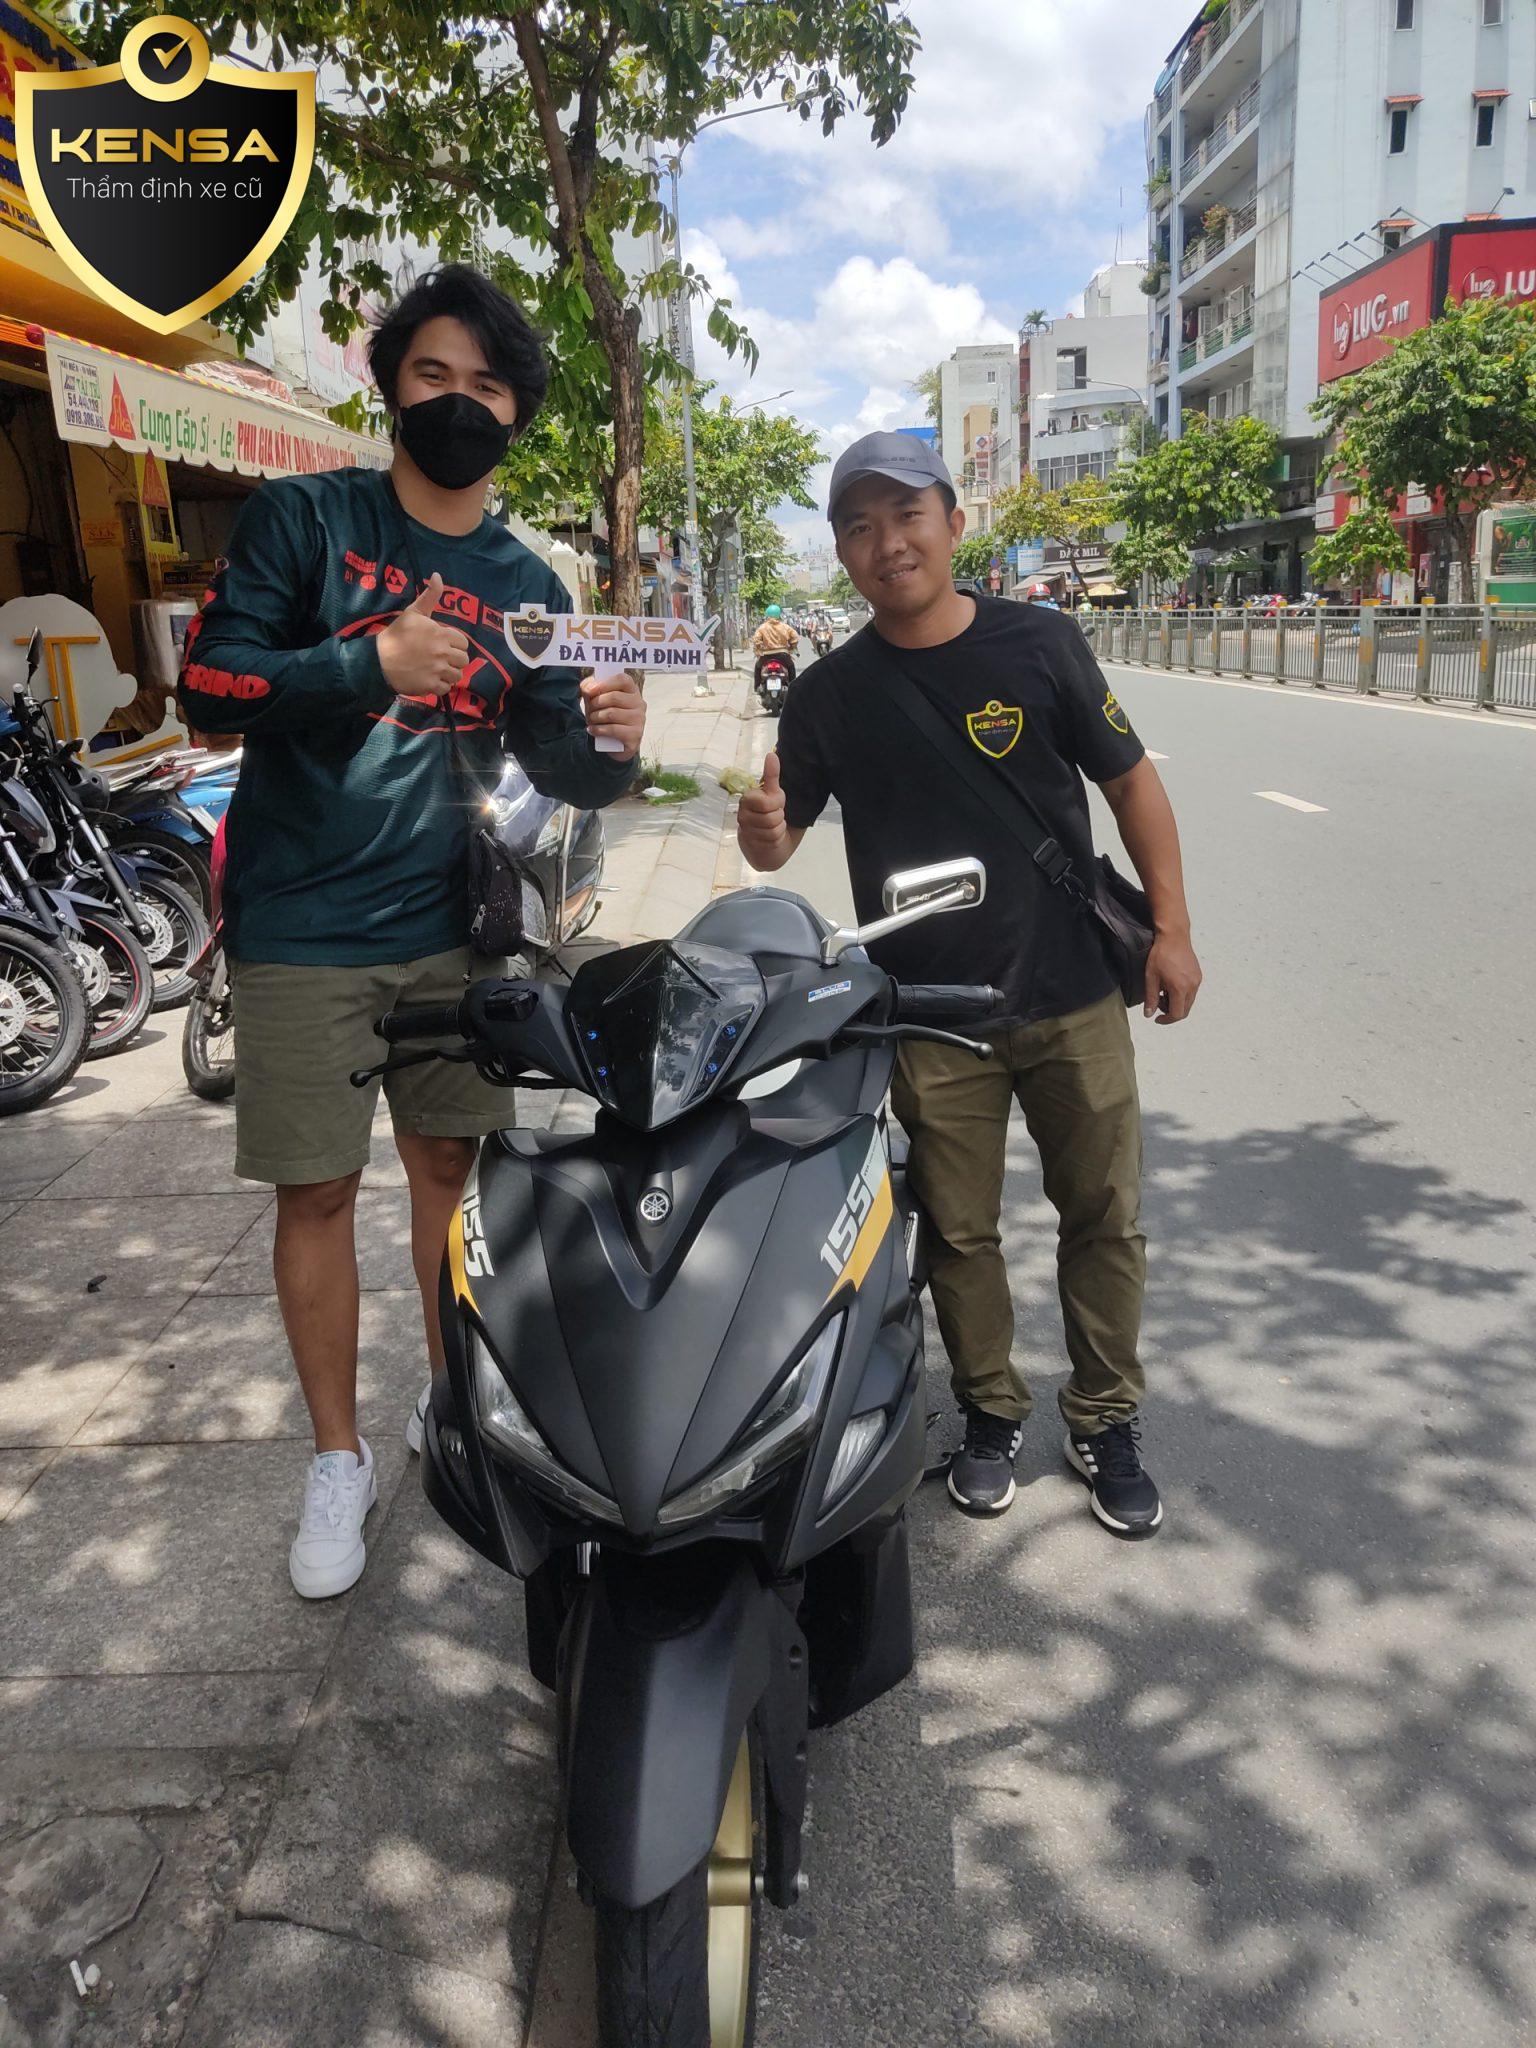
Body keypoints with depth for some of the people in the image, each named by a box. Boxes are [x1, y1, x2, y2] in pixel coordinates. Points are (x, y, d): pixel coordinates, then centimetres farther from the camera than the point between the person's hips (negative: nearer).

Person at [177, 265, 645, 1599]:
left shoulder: (526, 586, 8)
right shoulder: (301, 519, -1)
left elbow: (560, 773, 6)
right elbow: (208, 685, -10)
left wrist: (610, 747, -17)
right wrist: (371, 660, -23)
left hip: (454, 932, 3)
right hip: (305, 934, -3)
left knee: (454, 1167, 12)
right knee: (317, 1191, 3)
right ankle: (338, 1458, 19)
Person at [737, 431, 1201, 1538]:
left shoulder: (1038, 643, -3)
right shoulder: (832, 692, 1)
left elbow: (1132, 783, 3)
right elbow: (778, 840, 0)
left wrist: (1172, 929, -2)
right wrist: (764, 832, -24)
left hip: (1072, 995, 0)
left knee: (1105, 1217, 9)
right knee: (961, 1232, 10)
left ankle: (1106, 1419, 28)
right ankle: (992, 1412, 31)